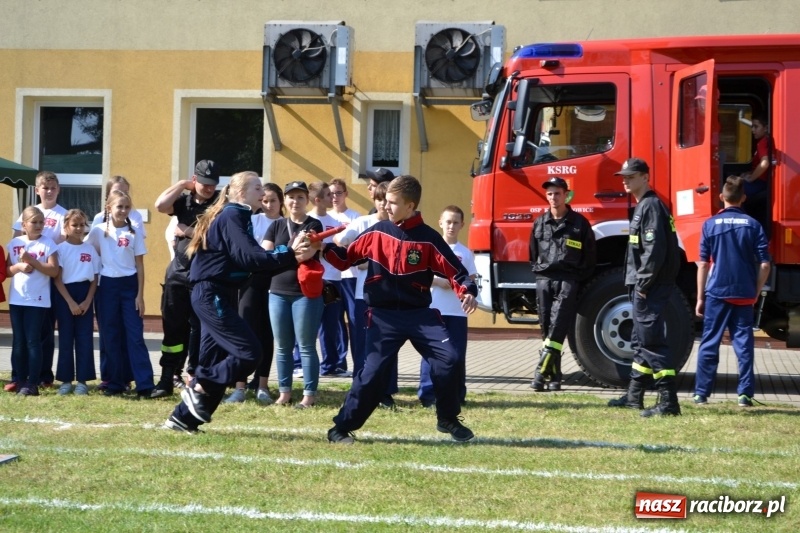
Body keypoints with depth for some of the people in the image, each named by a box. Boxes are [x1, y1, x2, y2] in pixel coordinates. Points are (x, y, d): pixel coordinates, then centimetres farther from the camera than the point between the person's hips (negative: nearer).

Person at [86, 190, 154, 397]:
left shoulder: (134, 233, 1)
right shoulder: (99, 231, 2)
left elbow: (139, 266, 3)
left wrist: (140, 295, -2)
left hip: (129, 285, -1)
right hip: (107, 286, 1)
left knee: (135, 336, -5)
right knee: (111, 336, 4)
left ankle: (145, 385, -8)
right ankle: (116, 383, 11)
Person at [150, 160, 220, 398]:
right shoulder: (184, 200, 9)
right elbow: (160, 205, -9)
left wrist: (187, 231, -9)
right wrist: (182, 185, -4)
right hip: (178, 272, 3)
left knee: (200, 328, 0)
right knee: (173, 327, 5)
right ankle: (168, 378, 10)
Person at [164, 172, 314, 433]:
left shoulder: (234, 216, 18)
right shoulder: (231, 217, -12)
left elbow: (250, 255, 11)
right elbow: (249, 257, -23)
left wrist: (291, 253, 0)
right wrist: (290, 255, -24)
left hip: (217, 296, 10)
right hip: (212, 295, -10)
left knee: (214, 359, 10)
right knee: (249, 352, -13)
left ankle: (183, 416, 15)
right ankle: (199, 389, -2)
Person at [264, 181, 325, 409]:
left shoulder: (313, 225, 0)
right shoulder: (276, 226, 11)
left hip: (306, 293, -4)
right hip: (278, 292, 4)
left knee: (306, 346, -2)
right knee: (282, 346, 7)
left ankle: (309, 394, 2)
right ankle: (284, 392, 15)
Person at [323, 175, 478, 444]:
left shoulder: (428, 238, -5)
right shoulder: (376, 232, 1)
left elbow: (453, 269, -6)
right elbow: (346, 259, 8)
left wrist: (467, 291, -24)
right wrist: (325, 249, -9)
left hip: (419, 314, 0)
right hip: (384, 316, 0)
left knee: (447, 359, -11)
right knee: (373, 371, -6)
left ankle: (448, 419, 9)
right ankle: (341, 427, 5)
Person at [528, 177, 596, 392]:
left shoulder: (579, 223, 3)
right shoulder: (540, 223, 13)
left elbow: (589, 255, 6)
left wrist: (580, 278, 2)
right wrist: (538, 271, 13)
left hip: (568, 280, -4)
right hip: (544, 279, 4)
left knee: (557, 328, -15)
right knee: (547, 328, 2)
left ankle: (541, 372, -19)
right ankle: (554, 376, 6)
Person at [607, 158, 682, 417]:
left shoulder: (651, 205, -14)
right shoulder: (642, 206, 19)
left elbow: (655, 249, -22)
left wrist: (643, 285, -21)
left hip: (651, 287, -11)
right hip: (643, 287, 11)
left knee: (651, 340, -13)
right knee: (641, 340, 17)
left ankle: (668, 402, -15)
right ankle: (634, 396, 27)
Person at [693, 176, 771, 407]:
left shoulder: (711, 224, -2)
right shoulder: (753, 225, 1)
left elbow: (703, 264, -1)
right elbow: (764, 265, -1)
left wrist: (700, 298, 5)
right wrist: (756, 293, 11)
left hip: (716, 292, -1)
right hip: (744, 294, 1)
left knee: (709, 343, 6)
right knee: (743, 343, 6)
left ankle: (701, 393, 7)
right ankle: (745, 394, 4)